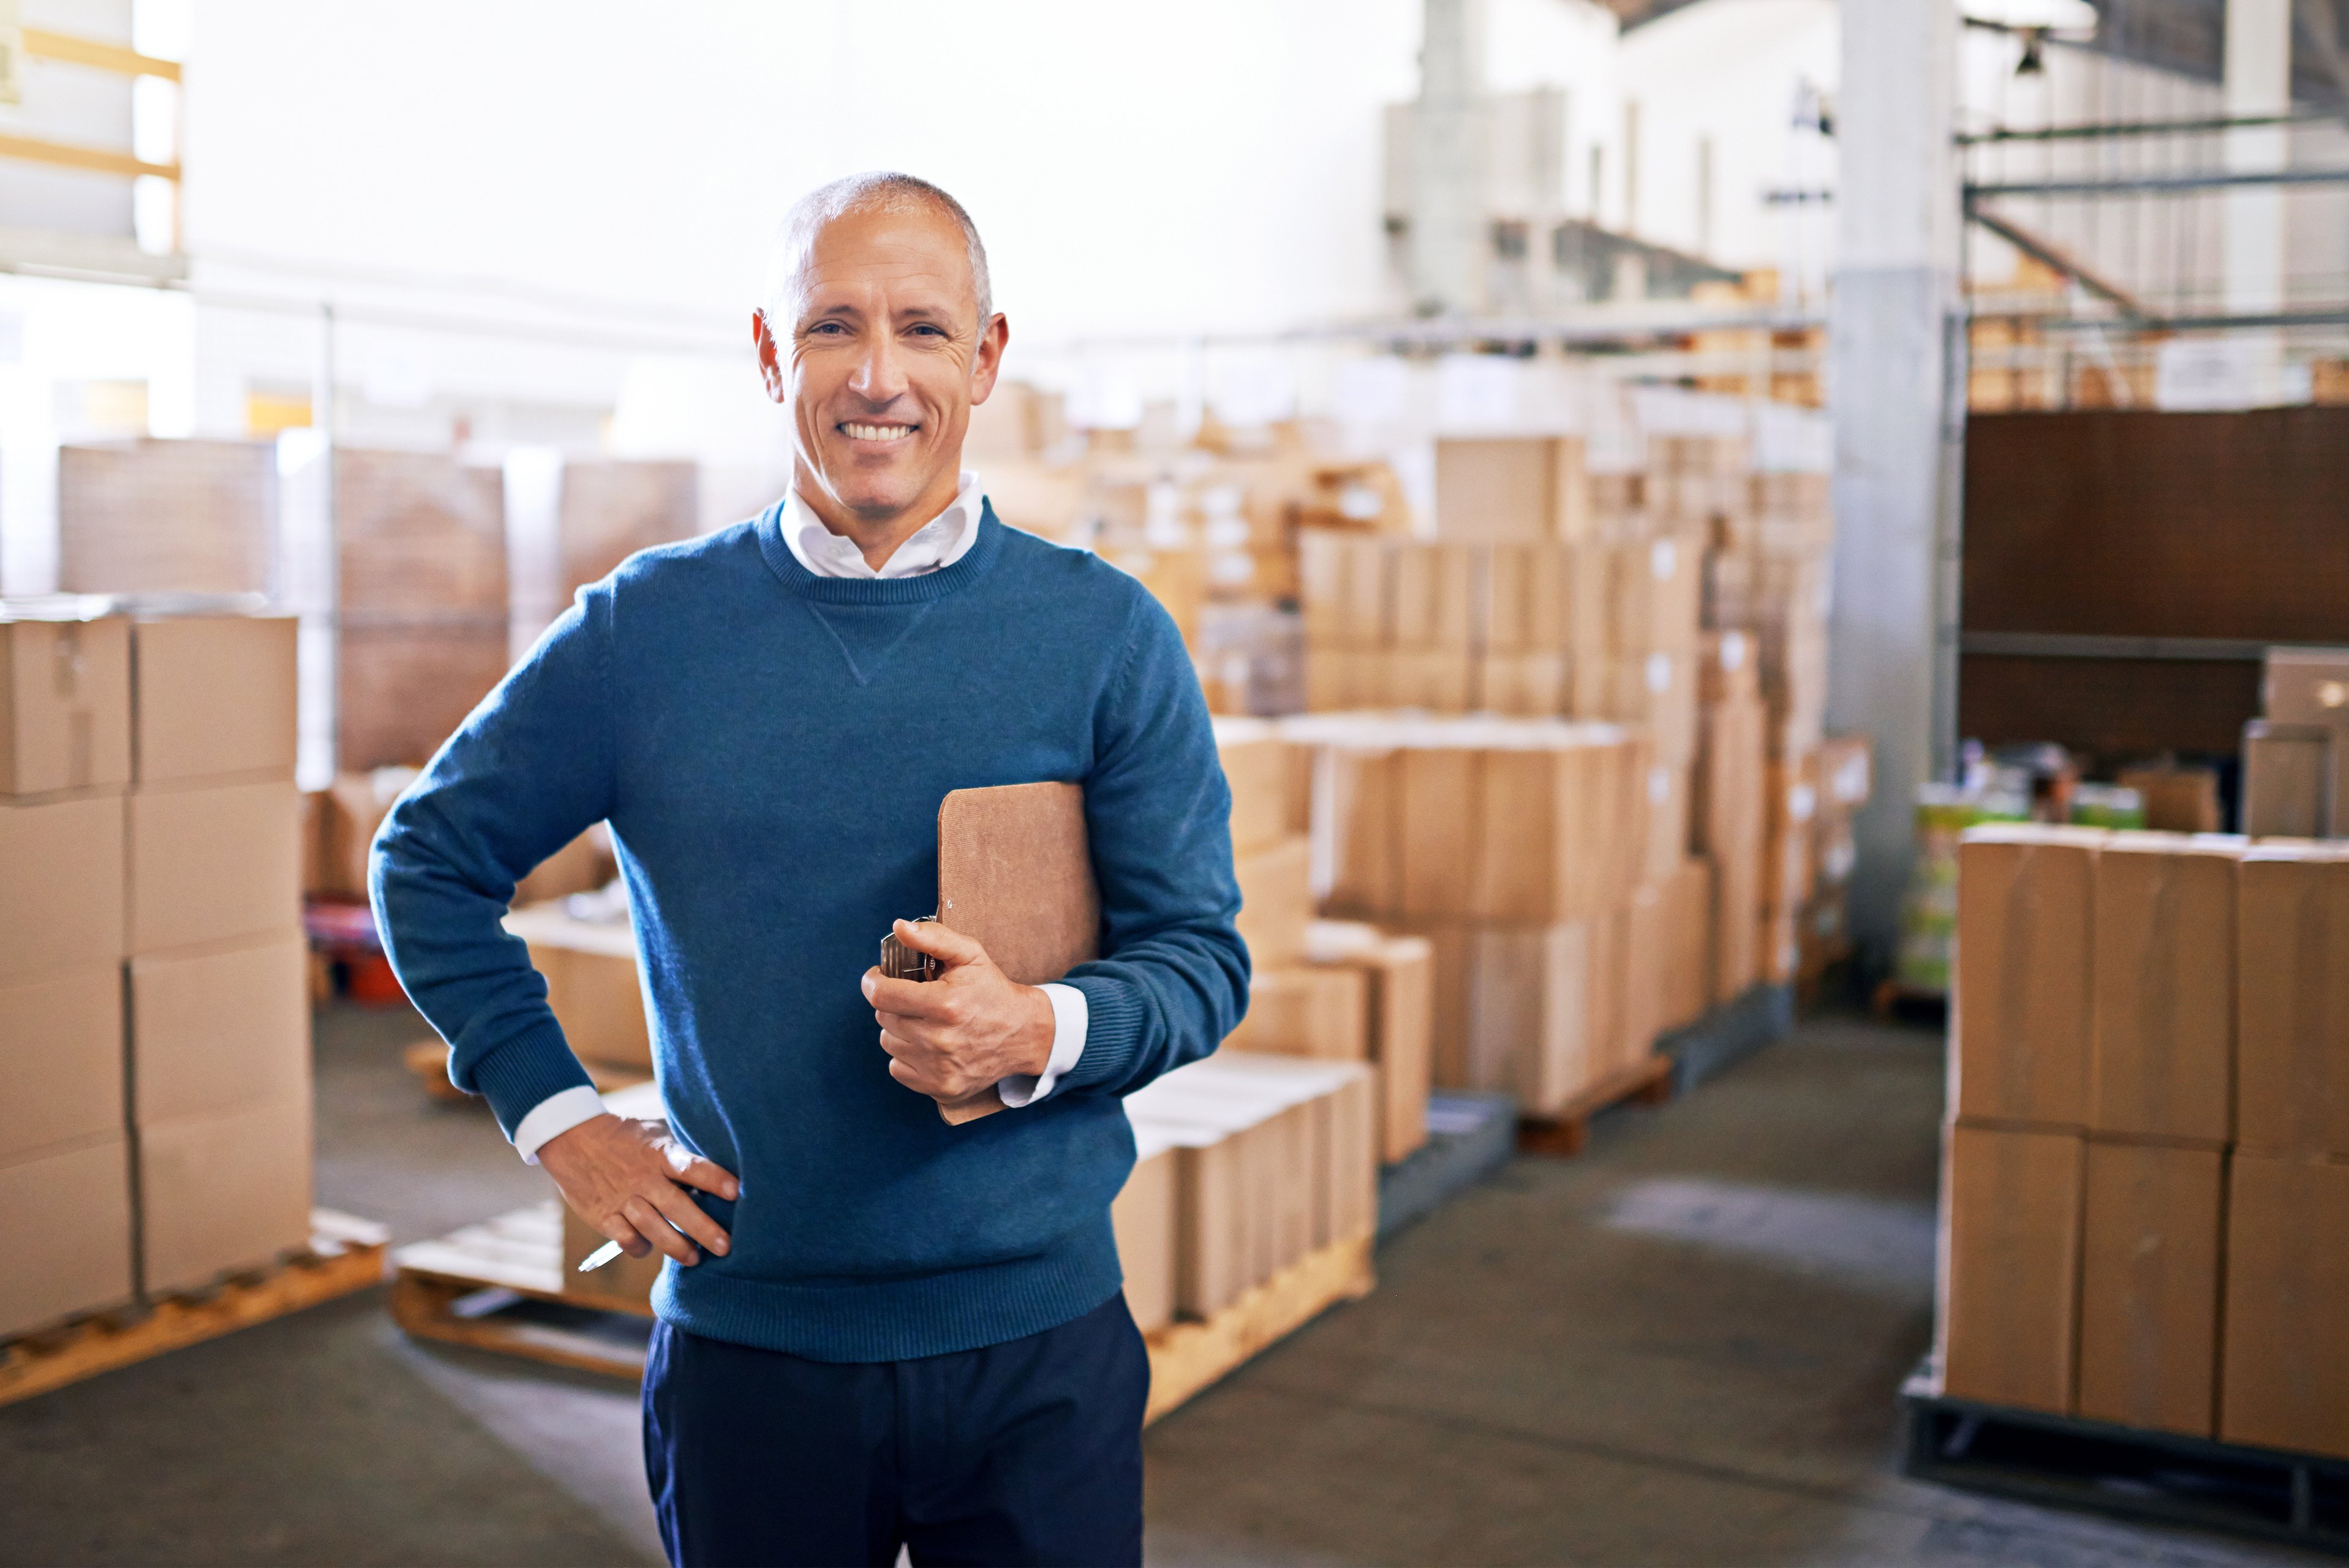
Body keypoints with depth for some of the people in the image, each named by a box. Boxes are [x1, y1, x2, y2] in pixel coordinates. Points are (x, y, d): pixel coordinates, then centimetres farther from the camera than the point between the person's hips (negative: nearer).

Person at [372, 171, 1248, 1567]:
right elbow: (430, 859, 10)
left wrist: (1043, 1031, -20)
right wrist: (558, 1113, 3)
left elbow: (1205, 954, 0)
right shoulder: (646, 629, -1)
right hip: (747, 1340, 1)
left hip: (1039, 1346, 0)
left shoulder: (1108, 636, -3)